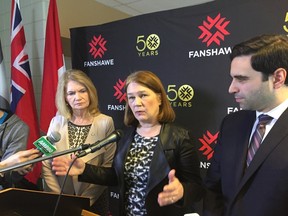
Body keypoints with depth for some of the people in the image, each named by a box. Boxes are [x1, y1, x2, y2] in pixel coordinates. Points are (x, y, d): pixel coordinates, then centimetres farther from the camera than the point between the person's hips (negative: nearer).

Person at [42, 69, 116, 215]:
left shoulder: (105, 122, -10)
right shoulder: (57, 122, -3)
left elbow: (109, 165, -8)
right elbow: (46, 165, -1)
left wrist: (85, 199, -10)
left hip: (94, 201, -2)